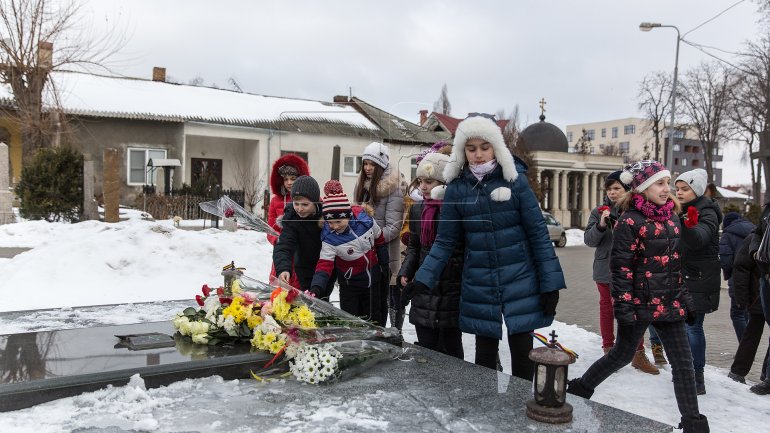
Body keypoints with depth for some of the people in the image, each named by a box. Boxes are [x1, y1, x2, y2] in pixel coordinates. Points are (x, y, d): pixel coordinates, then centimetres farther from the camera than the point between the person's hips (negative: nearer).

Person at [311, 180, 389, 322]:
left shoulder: (364, 219, -19)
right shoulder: (329, 237, -25)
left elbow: (379, 240, -1)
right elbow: (324, 265, -28)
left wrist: (384, 265, 9)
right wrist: (316, 288, -45)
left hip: (373, 279, 2)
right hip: (350, 284, -2)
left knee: (370, 319, 17)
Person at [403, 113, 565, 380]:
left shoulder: (515, 180, -7)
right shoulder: (456, 188, -2)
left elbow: (538, 233, -5)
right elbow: (445, 241, 3)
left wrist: (550, 283, -7)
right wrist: (423, 279, -7)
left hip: (520, 281, -1)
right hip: (479, 286, 2)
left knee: (522, 354, 7)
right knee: (485, 355, 13)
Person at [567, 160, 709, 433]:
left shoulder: (671, 216, 8)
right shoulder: (630, 221, -14)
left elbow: (675, 263, 16)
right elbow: (620, 267, -16)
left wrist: (685, 300, 16)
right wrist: (624, 310, -19)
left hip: (669, 303, 6)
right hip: (640, 303, -6)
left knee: (683, 362, 5)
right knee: (623, 354, 11)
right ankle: (579, 388, 32)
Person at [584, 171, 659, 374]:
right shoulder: (599, 212, 1)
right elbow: (589, 239, -4)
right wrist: (601, 225, -20)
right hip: (606, 269, 1)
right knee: (607, 309, 13)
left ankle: (638, 354, 13)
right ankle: (608, 350, 27)